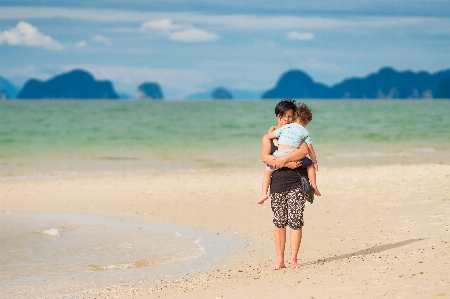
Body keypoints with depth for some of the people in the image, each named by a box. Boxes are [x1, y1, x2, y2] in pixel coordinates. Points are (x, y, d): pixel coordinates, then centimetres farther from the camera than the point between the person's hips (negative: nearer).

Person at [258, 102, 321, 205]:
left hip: (280, 155, 0)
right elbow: (310, 149, 16)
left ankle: (264, 194, 7)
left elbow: (270, 135, 11)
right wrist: (315, 162, 25)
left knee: (268, 171, 19)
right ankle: (314, 188, 27)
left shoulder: (285, 127, 14)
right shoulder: (305, 132, 15)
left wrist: (272, 129, 34)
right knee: (310, 165, 26)